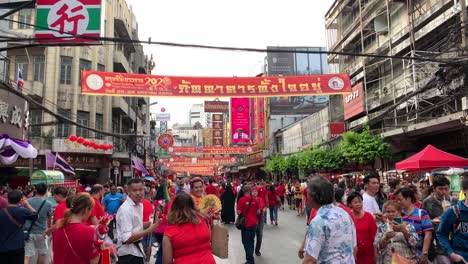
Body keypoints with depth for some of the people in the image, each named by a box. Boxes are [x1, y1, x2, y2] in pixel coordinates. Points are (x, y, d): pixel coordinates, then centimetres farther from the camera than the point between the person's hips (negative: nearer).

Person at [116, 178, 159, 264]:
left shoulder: (140, 205, 4)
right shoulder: (125, 209, -22)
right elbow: (127, 238, -26)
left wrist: (150, 223, 4)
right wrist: (149, 230, -24)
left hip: (137, 250, 8)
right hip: (128, 253, -8)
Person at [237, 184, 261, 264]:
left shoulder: (241, 200, -14)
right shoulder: (255, 200, -3)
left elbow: (239, 212, -15)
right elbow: (258, 212, 2)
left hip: (245, 224, -4)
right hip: (254, 223, 4)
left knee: (246, 242, 5)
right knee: (251, 241, 20)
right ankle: (250, 257, 31)